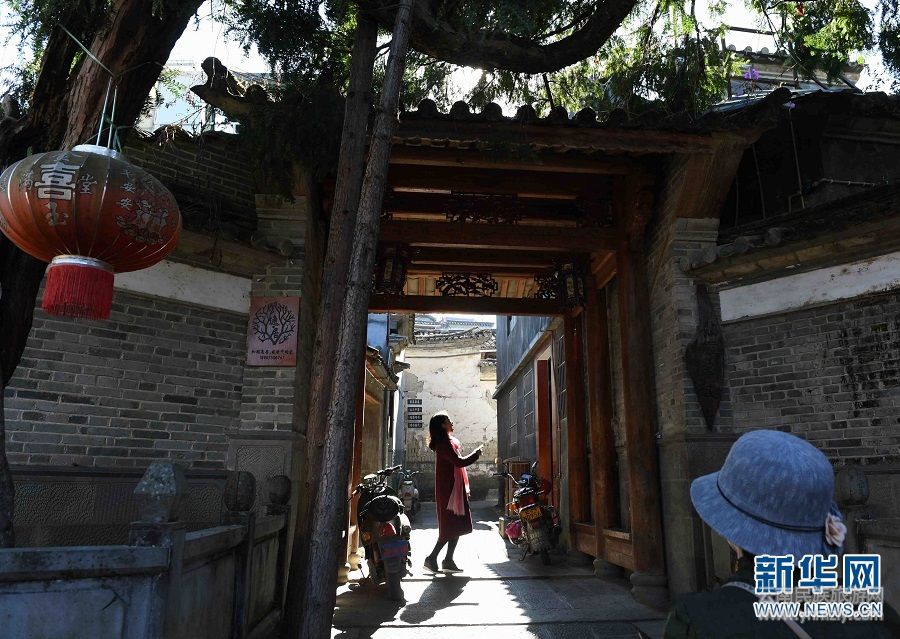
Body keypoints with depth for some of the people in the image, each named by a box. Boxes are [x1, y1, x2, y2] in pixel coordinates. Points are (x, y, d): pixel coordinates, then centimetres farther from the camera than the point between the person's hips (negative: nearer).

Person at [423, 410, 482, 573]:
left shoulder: (449, 442, 16)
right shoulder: (444, 444, -15)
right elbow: (459, 462, -24)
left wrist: (465, 488, 20)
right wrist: (476, 453, -9)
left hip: (455, 490, 10)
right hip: (449, 491, -10)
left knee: (457, 526, 10)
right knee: (450, 527, -6)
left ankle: (448, 560, 14)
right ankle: (432, 558, 1)